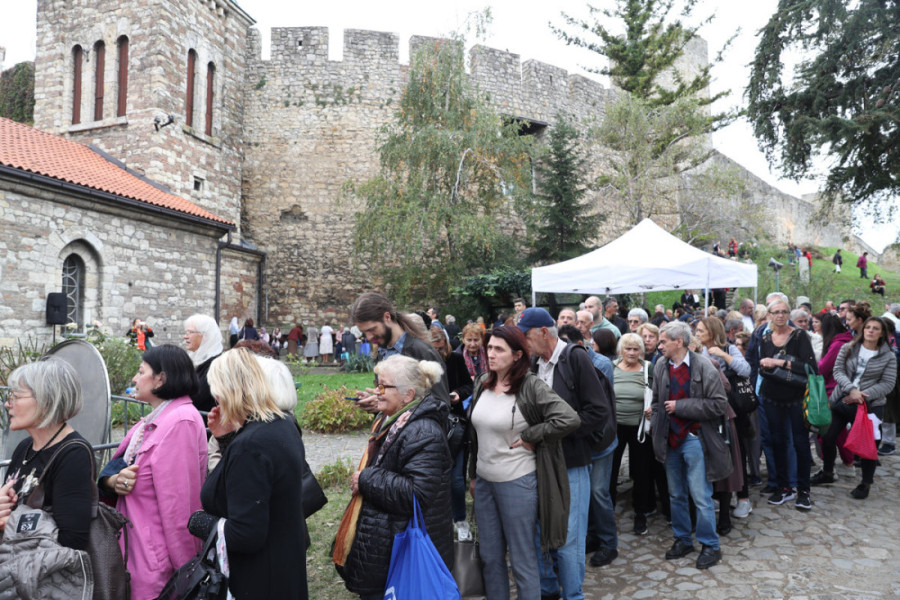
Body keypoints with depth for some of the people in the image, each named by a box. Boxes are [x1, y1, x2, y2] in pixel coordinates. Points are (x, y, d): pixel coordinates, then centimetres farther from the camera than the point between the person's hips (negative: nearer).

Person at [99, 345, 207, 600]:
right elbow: (116, 465, 11)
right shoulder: (153, 421, 10)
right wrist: (113, 480, -12)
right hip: (136, 549, 9)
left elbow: (178, 505, -20)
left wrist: (184, 570, -17)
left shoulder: (180, 421, -21)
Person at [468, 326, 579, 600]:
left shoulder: (531, 386, -16)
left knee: (522, 560, 8)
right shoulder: (483, 382, 3)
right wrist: (473, 474, 16)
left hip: (517, 483, -6)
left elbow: (569, 419, -26)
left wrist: (529, 436, -18)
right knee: (490, 557, 18)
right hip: (484, 481, 6)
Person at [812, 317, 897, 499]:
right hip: (840, 401, 2)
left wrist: (863, 395, -15)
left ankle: (866, 483, 23)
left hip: (870, 406, -2)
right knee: (828, 437, 5)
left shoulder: (888, 357, 1)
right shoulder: (848, 348, 3)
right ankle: (827, 473, 27)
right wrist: (851, 389, -19)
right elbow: (838, 371, -2)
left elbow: (888, 384, -4)